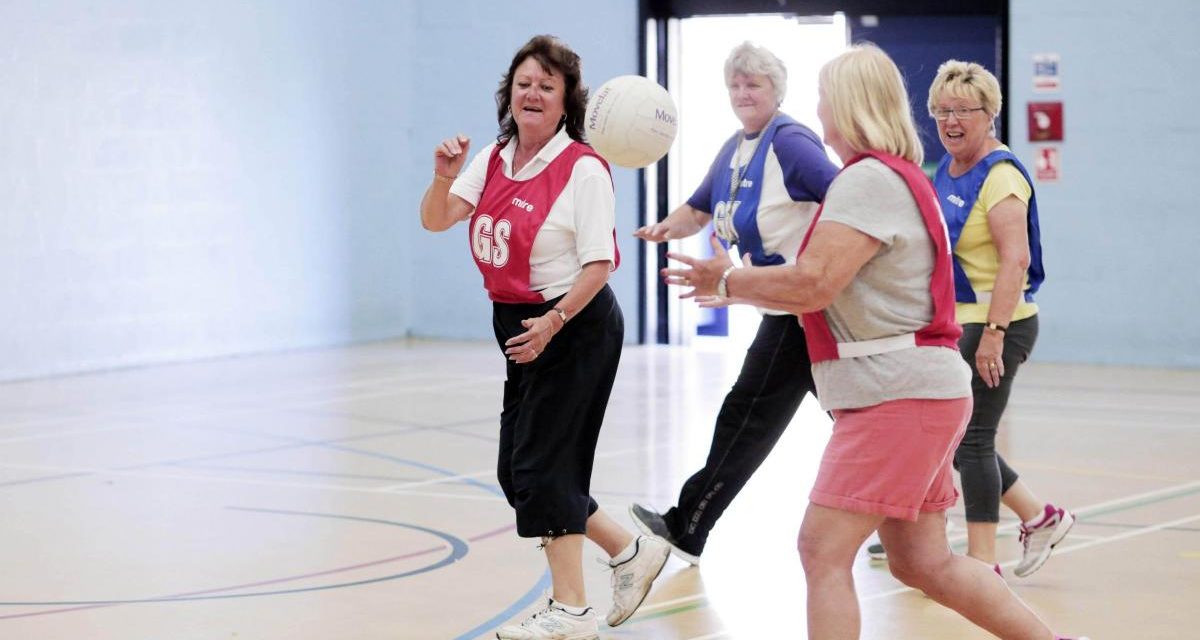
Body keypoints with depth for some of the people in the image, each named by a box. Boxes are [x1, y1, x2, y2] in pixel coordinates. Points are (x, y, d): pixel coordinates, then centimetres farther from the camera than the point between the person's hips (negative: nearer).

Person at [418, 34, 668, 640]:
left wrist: (553, 323, -23)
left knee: (541, 466, -7)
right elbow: (436, 220, -2)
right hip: (519, 325, 8)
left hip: (574, 326, -8)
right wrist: (444, 178, -22)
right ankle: (630, 550, 25)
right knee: (516, 471, 10)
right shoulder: (492, 160, 6)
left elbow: (598, 263, -16)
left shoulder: (582, 168, -14)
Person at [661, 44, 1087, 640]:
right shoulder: (897, 175, 18)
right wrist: (747, 289, 15)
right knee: (923, 563, 14)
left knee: (822, 550, -12)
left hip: (899, 395, -11)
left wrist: (729, 282, -9)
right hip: (905, 394, 11)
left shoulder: (868, 178, -15)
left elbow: (812, 285, -23)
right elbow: (837, 289, 21)